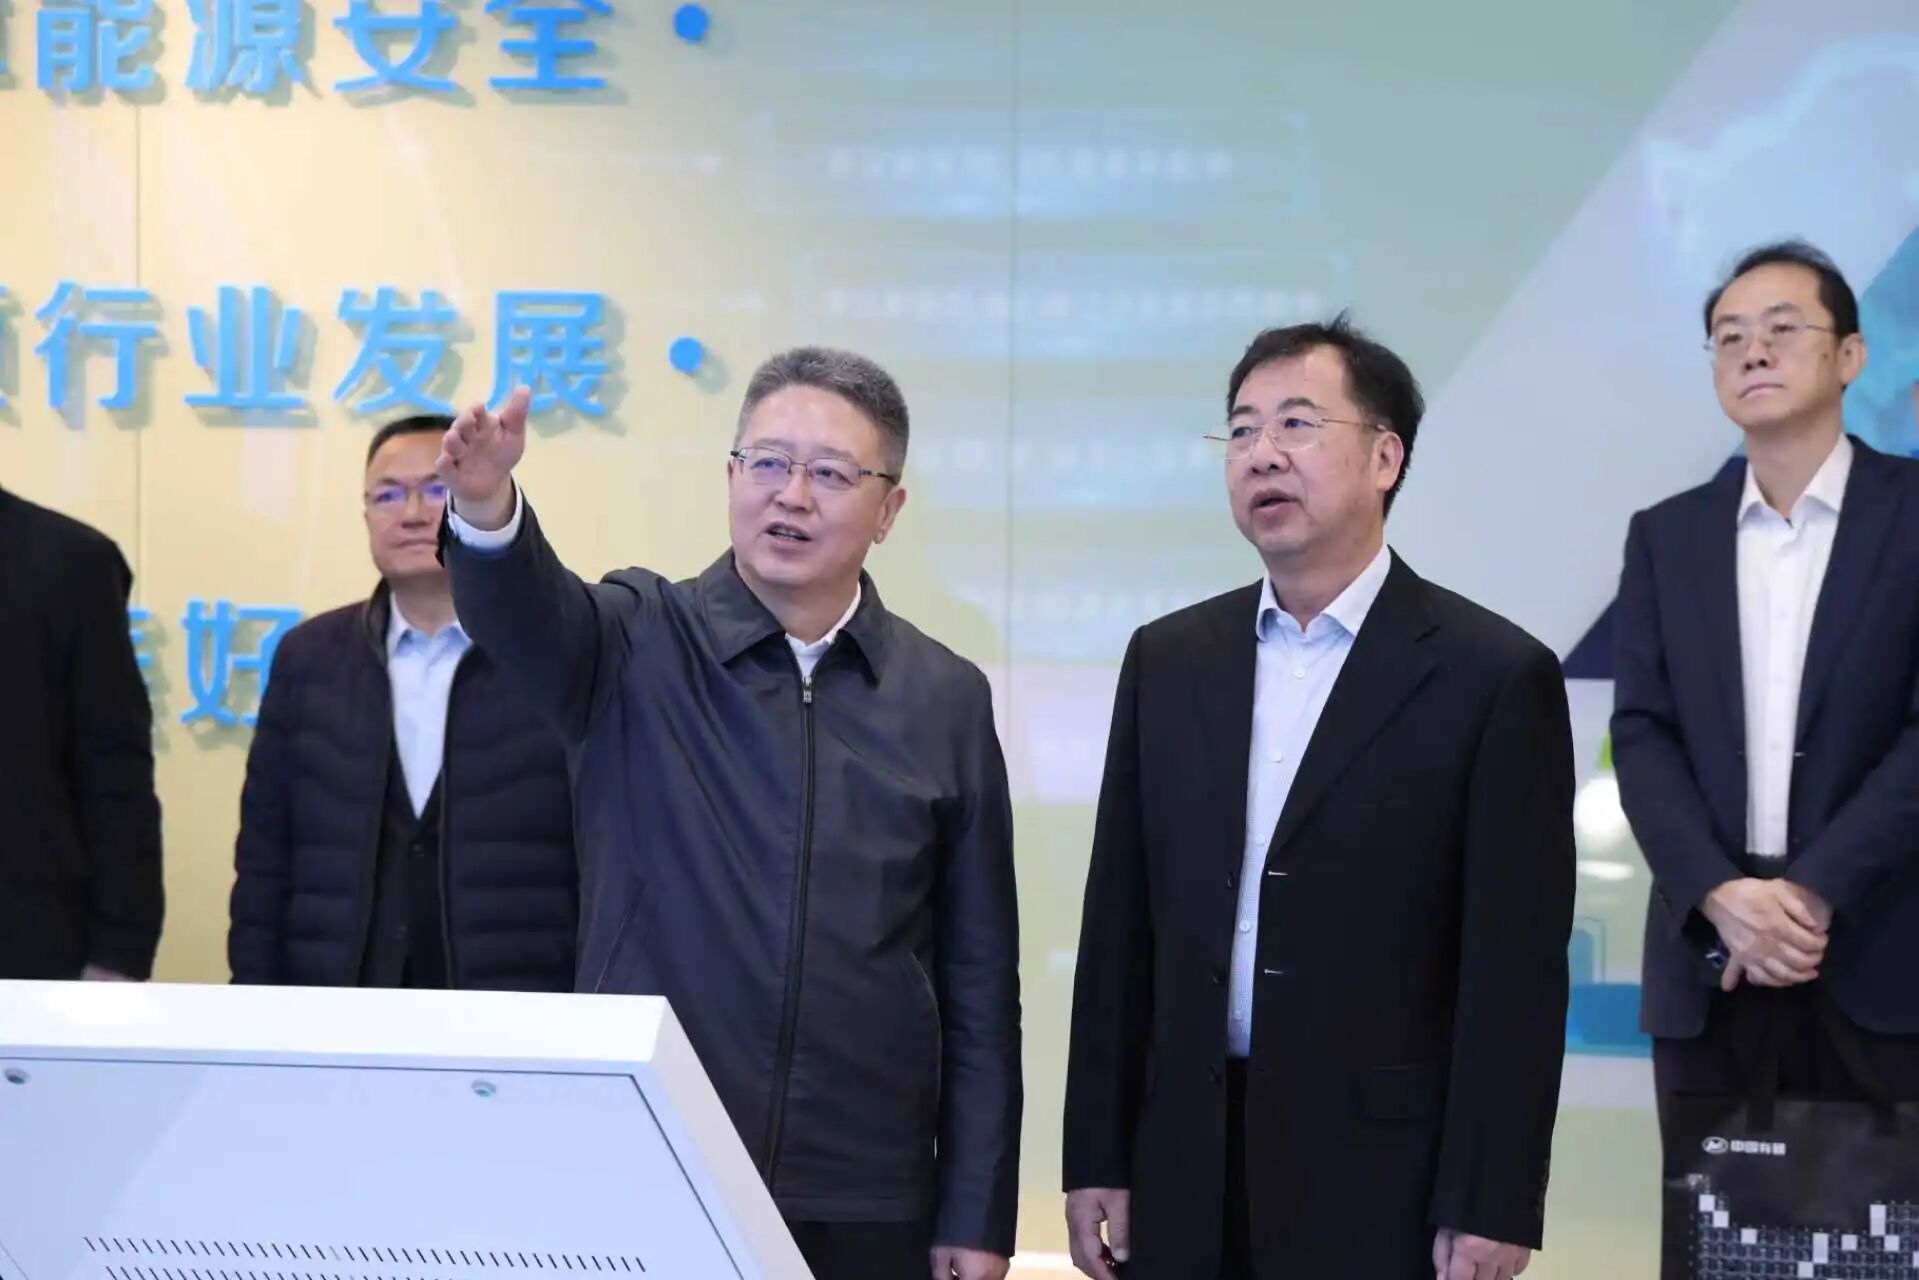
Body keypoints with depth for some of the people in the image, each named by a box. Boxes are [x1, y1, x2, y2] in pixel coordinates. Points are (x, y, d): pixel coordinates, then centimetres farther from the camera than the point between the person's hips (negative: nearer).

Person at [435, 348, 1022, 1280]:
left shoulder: (945, 699, 6)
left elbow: (979, 982, 7)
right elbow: (528, 611, -22)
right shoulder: (641, 647, 1)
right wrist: (487, 507, -45)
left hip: (863, 1205, 2)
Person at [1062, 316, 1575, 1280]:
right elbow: (1120, 929, 10)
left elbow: (1516, 968, -7)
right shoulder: (1168, 660, 9)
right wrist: (1096, 1159, 6)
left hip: (1384, 1185, -4)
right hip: (1188, 1179, 4)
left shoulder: (1494, 675, -5)